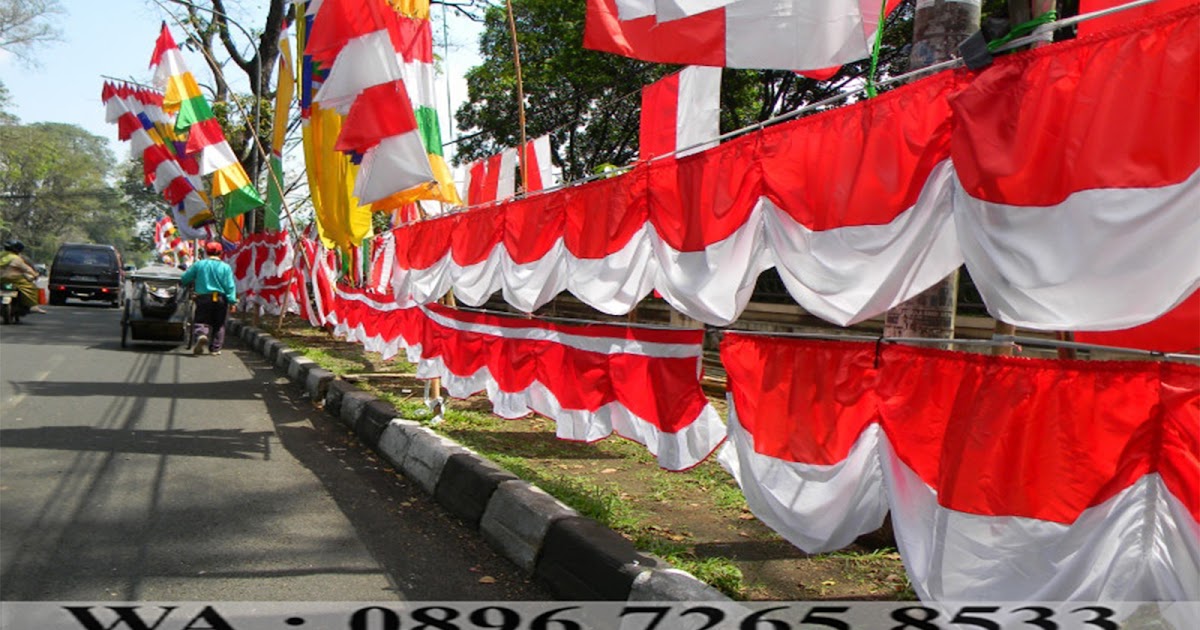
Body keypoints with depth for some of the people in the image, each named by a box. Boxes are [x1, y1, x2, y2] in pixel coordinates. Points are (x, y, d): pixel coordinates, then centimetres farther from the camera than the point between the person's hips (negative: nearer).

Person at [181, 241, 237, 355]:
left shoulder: (199, 264, 3)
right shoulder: (225, 267, 0)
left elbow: (184, 278, 8)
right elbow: (230, 286, -7)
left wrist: (192, 283, 29)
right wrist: (232, 301, -8)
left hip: (203, 298, 0)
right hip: (220, 299, 0)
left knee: (201, 321, 3)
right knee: (219, 325, 12)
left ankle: (201, 335, -30)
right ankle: (215, 348, 12)